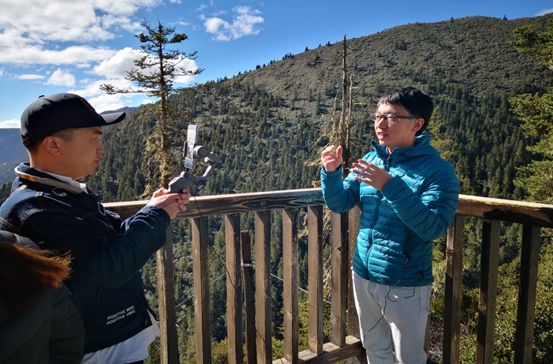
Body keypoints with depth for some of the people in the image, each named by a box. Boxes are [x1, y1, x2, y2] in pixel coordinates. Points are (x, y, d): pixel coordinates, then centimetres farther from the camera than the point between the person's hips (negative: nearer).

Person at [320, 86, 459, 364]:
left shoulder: (437, 170, -16)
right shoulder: (371, 160, 0)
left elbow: (432, 227, -26)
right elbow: (339, 204, 1)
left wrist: (391, 187, -35)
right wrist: (331, 172, -18)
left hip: (406, 286, -5)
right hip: (363, 276, 5)